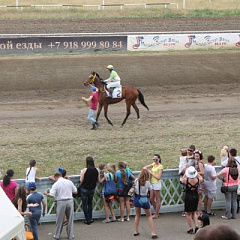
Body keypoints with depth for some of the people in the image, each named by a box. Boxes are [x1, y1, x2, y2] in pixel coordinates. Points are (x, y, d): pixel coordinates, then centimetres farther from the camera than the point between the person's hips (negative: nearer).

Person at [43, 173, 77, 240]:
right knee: (70, 219, 11)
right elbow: (75, 192, 10)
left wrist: (46, 194, 8)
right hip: (70, 201, 3)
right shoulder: (69, 182, 4)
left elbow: (51, 195, -12)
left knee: (59, 219, 9)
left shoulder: (56, 184, -6)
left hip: (61, 202, -3)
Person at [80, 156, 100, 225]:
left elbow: (81, 180, -12)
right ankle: (90, 218, 22)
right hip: (92, 189, 4)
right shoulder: (96, 170, -8)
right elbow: (99, 181, -1)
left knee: (85, 204, 6)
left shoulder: (84, 170, -18)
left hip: (84, 189, -4)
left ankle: (87, 220, 5)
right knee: (90, 204, 22)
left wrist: (81, 175, 6)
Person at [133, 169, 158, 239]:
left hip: (136, 199, 3)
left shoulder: (136, 181, -10)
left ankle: (136, 231, 23)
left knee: (137, 215, 23)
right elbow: (151, 191, -4)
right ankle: (152, 233, 5)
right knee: (149, 216, 11)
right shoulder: (147, 183, -16)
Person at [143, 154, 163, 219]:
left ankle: (156, 214, 7)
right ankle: (157, 213, 24)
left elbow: (158, 177, -17)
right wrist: (146, 169, -7)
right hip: (152, 183, 8)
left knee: (157, 200, 1)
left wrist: (151, 173, -14)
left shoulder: (160, 166, -11)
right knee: (151, 199, 13)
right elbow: (145, 167, 15)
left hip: (157, 184, -8)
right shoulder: (154, 164, 10)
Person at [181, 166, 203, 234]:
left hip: (188, 197, -3)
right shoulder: (198, 180, -11)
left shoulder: (186, 180, -18)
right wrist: (196, 172, 20)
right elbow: (201, 178, 14)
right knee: (194, 212, 22)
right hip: (195, 196, 3)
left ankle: (191, 228, 10)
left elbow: (182, 180, 6)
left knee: (188, 214, 9)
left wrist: (185, 173, 13)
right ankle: (196, 226, 9)